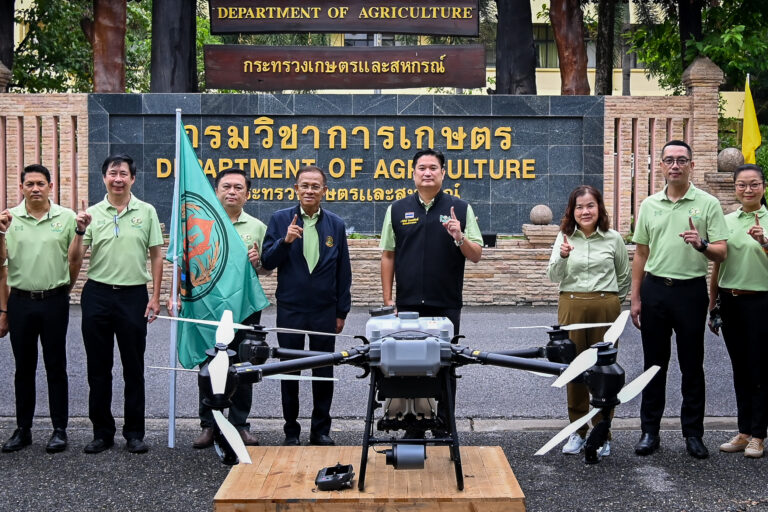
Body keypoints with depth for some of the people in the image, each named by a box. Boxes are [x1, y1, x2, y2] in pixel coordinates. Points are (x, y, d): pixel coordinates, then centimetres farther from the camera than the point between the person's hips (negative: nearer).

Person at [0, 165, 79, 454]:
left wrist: (64, 291, 8)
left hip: (54, 302, -1)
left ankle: (60, 429, 13)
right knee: (24, 368, 10)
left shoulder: (66, 217, -1)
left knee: (56, 367, 5)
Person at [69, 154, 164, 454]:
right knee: (98, 368, 8)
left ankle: (134, 432, 15)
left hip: (134, 296, -1)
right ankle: (102, 432, 18)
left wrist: (155, 297, -2)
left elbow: (156, 257, 4)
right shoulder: (93, 213, 3)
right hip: (97, 295, 2)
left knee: (133, 368, 5)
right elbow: (75, 259, 0)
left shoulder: (146, 212, 1)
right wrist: (80, 231, -17)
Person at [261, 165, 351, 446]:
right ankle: (291, 431, 18)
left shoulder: (336, 224, 4)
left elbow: (343, 271, 6)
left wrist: (342, 311, 5)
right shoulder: (280, 220, 0)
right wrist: (285, 240, -21)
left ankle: (321, 429, 19)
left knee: (324, 372, 7)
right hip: (290, 309, -1)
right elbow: (267, 262, -3)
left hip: (324, 311, 1)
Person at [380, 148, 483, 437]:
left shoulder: (460, 209, 4)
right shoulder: (397, 210, 7)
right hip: (408, 305, 1)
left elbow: (476, 255, 3)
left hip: (446, 305, -1)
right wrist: (387, 298, 2)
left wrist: (459, 238, -17)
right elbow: (388, 255, 8)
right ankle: (412, 428, 17)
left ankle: (443, 429, 16)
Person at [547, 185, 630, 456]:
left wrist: (612, 301, 11)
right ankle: (577, 432, 16)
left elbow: (624, 276, 15)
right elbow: (553, 276, -4)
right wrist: (563, 256, -21)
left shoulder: (613, 239, 3)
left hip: (605, 308, -1)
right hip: (571, 307, 1)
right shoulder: (565, 238, 4)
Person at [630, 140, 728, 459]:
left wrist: (702, 245, -26)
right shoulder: (649, 205, 9)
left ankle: (693, 433, 14)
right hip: (654, 289, 3)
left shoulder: (708, 204, -1)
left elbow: (722, 252, -4)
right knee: (654, 364, 8)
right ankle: (650, 431, 16)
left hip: (690, 291, -3)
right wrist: (635, 298, 8)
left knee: (692, 366, 4)